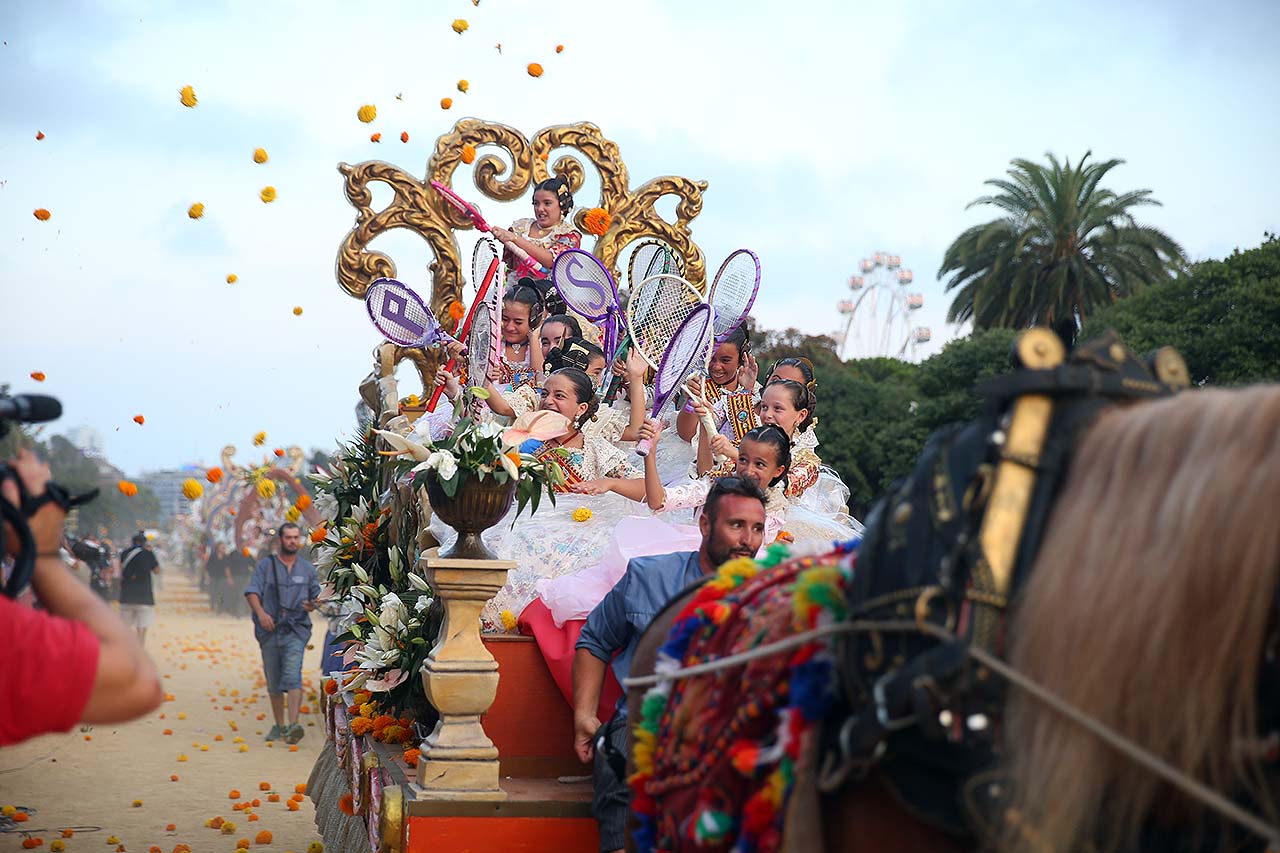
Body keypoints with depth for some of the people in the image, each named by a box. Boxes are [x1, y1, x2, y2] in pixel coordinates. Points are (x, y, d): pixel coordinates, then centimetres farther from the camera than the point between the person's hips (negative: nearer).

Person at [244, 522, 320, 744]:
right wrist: (261, 613, -21)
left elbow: (316, 596, 16)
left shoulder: (307, 568, 12)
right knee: (273, 682, 8)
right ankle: (279, 725, 21)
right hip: (269, 629, 1)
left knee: (293, 677, -18)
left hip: (296, 629, -1)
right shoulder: (266, 565, 7)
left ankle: (293, 725, -27)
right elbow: (252, 592, -3)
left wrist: (312, 605, -8)